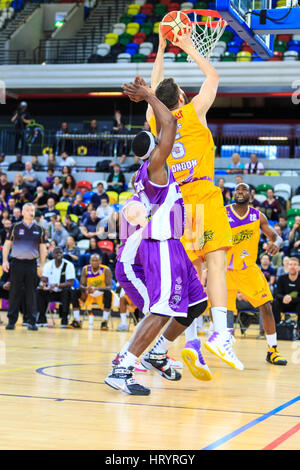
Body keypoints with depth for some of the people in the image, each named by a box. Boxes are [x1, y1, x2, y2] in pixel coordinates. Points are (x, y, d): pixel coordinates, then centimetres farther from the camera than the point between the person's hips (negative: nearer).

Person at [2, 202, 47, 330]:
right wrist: (5, 260, -5)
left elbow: (42, 248, 11)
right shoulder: (15, 227, 4)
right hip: (16, 262, -1)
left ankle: (32, 321, 6)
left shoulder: (39, 230, 8)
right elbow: (7, 244, 5)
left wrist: (42, 265, 4)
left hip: (31, 264, 1)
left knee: (31, 293, 2)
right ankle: (11, 320, 7)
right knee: (14, 292, 1)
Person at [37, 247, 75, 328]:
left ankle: (64, 319, -30)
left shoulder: (69, 265, -12)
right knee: (39, 291, -21)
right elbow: (43, 280, -5)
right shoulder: (49, 265, -1)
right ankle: (42, 319, -19)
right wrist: (42, 284, -30)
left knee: (67, 290, -36)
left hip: (63, 293, -4)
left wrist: (56, 285, -34)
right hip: (51, 293, 4)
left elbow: (70, 283, -19)